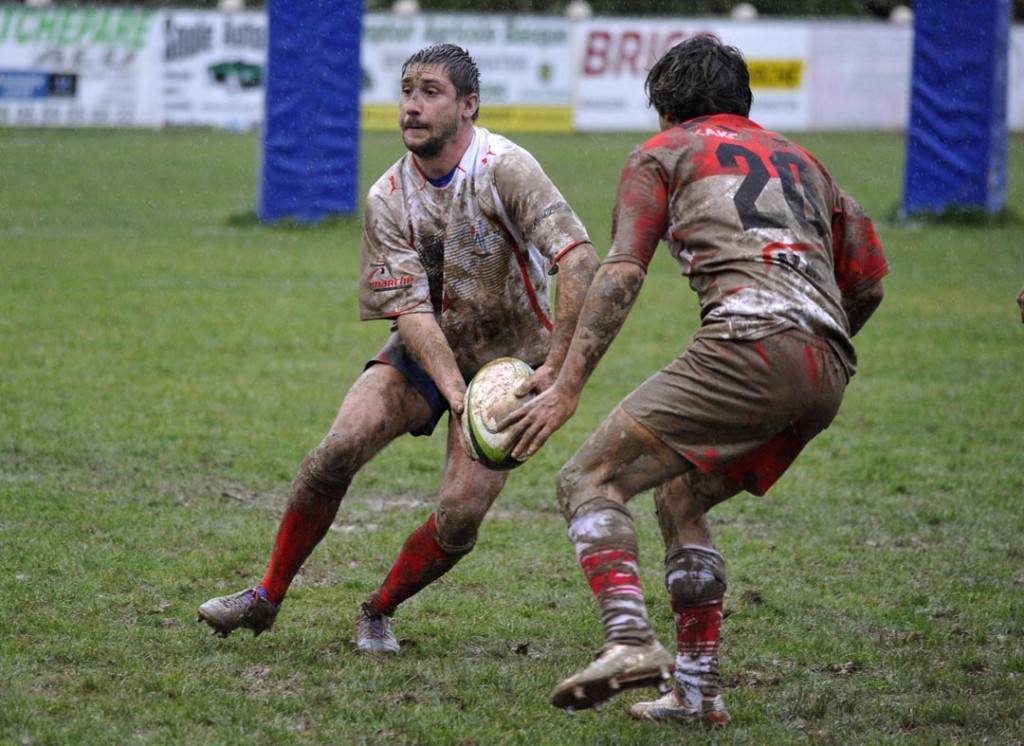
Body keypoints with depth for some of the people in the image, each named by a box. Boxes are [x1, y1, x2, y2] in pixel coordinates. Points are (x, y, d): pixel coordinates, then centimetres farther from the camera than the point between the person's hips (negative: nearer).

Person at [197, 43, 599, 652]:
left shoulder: (504, 168, -21)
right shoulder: (389, 199, -8)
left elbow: (579, 259, -30)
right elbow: (411, 308, -15)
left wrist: (558, 365, -38)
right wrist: (454, 391, -32)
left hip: (508, 362, -3)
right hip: (426, 352, 3)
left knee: (461, 515, -17)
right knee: (337, 452, -19)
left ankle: (380, 612, 11)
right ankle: (267, 599, -3)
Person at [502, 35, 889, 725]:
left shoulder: (662, 153, 16)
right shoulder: (802, 160, 33)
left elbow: (620, 275, 2)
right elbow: (868, 282, 28)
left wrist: (568, 387, -1)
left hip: (749, 344, -6)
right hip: (828, 370, 7)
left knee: (591, 480, -3)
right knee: (682, 495, 25)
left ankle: (630, 640, -26)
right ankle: (698, 688, 16)